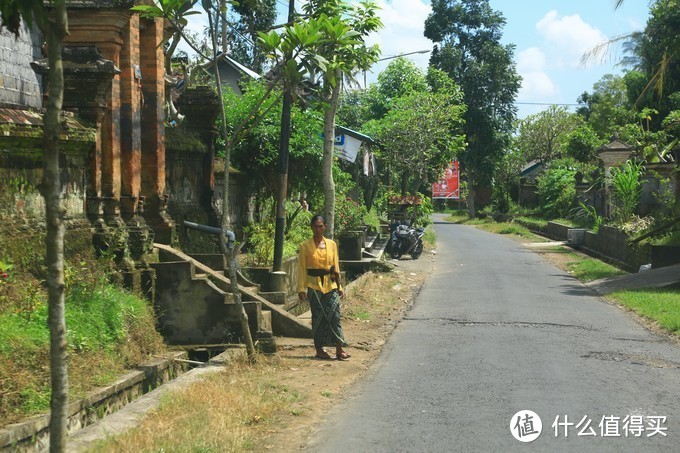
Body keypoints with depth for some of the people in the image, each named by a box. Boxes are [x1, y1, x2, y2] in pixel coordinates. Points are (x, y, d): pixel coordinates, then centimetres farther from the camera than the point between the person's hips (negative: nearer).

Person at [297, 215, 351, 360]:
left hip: (330, 284, 2)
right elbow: (301, 268, -2)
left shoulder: (332, 244, 8)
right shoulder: (305, 246, -1)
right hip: (314, 285, -2)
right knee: (318, 317, 2)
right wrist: (301, 289, -7)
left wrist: (339, 286, 11)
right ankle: (319, 350, 12)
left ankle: (339, 350, -5)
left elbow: (336, 266, 13)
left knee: (334, 315, -6)